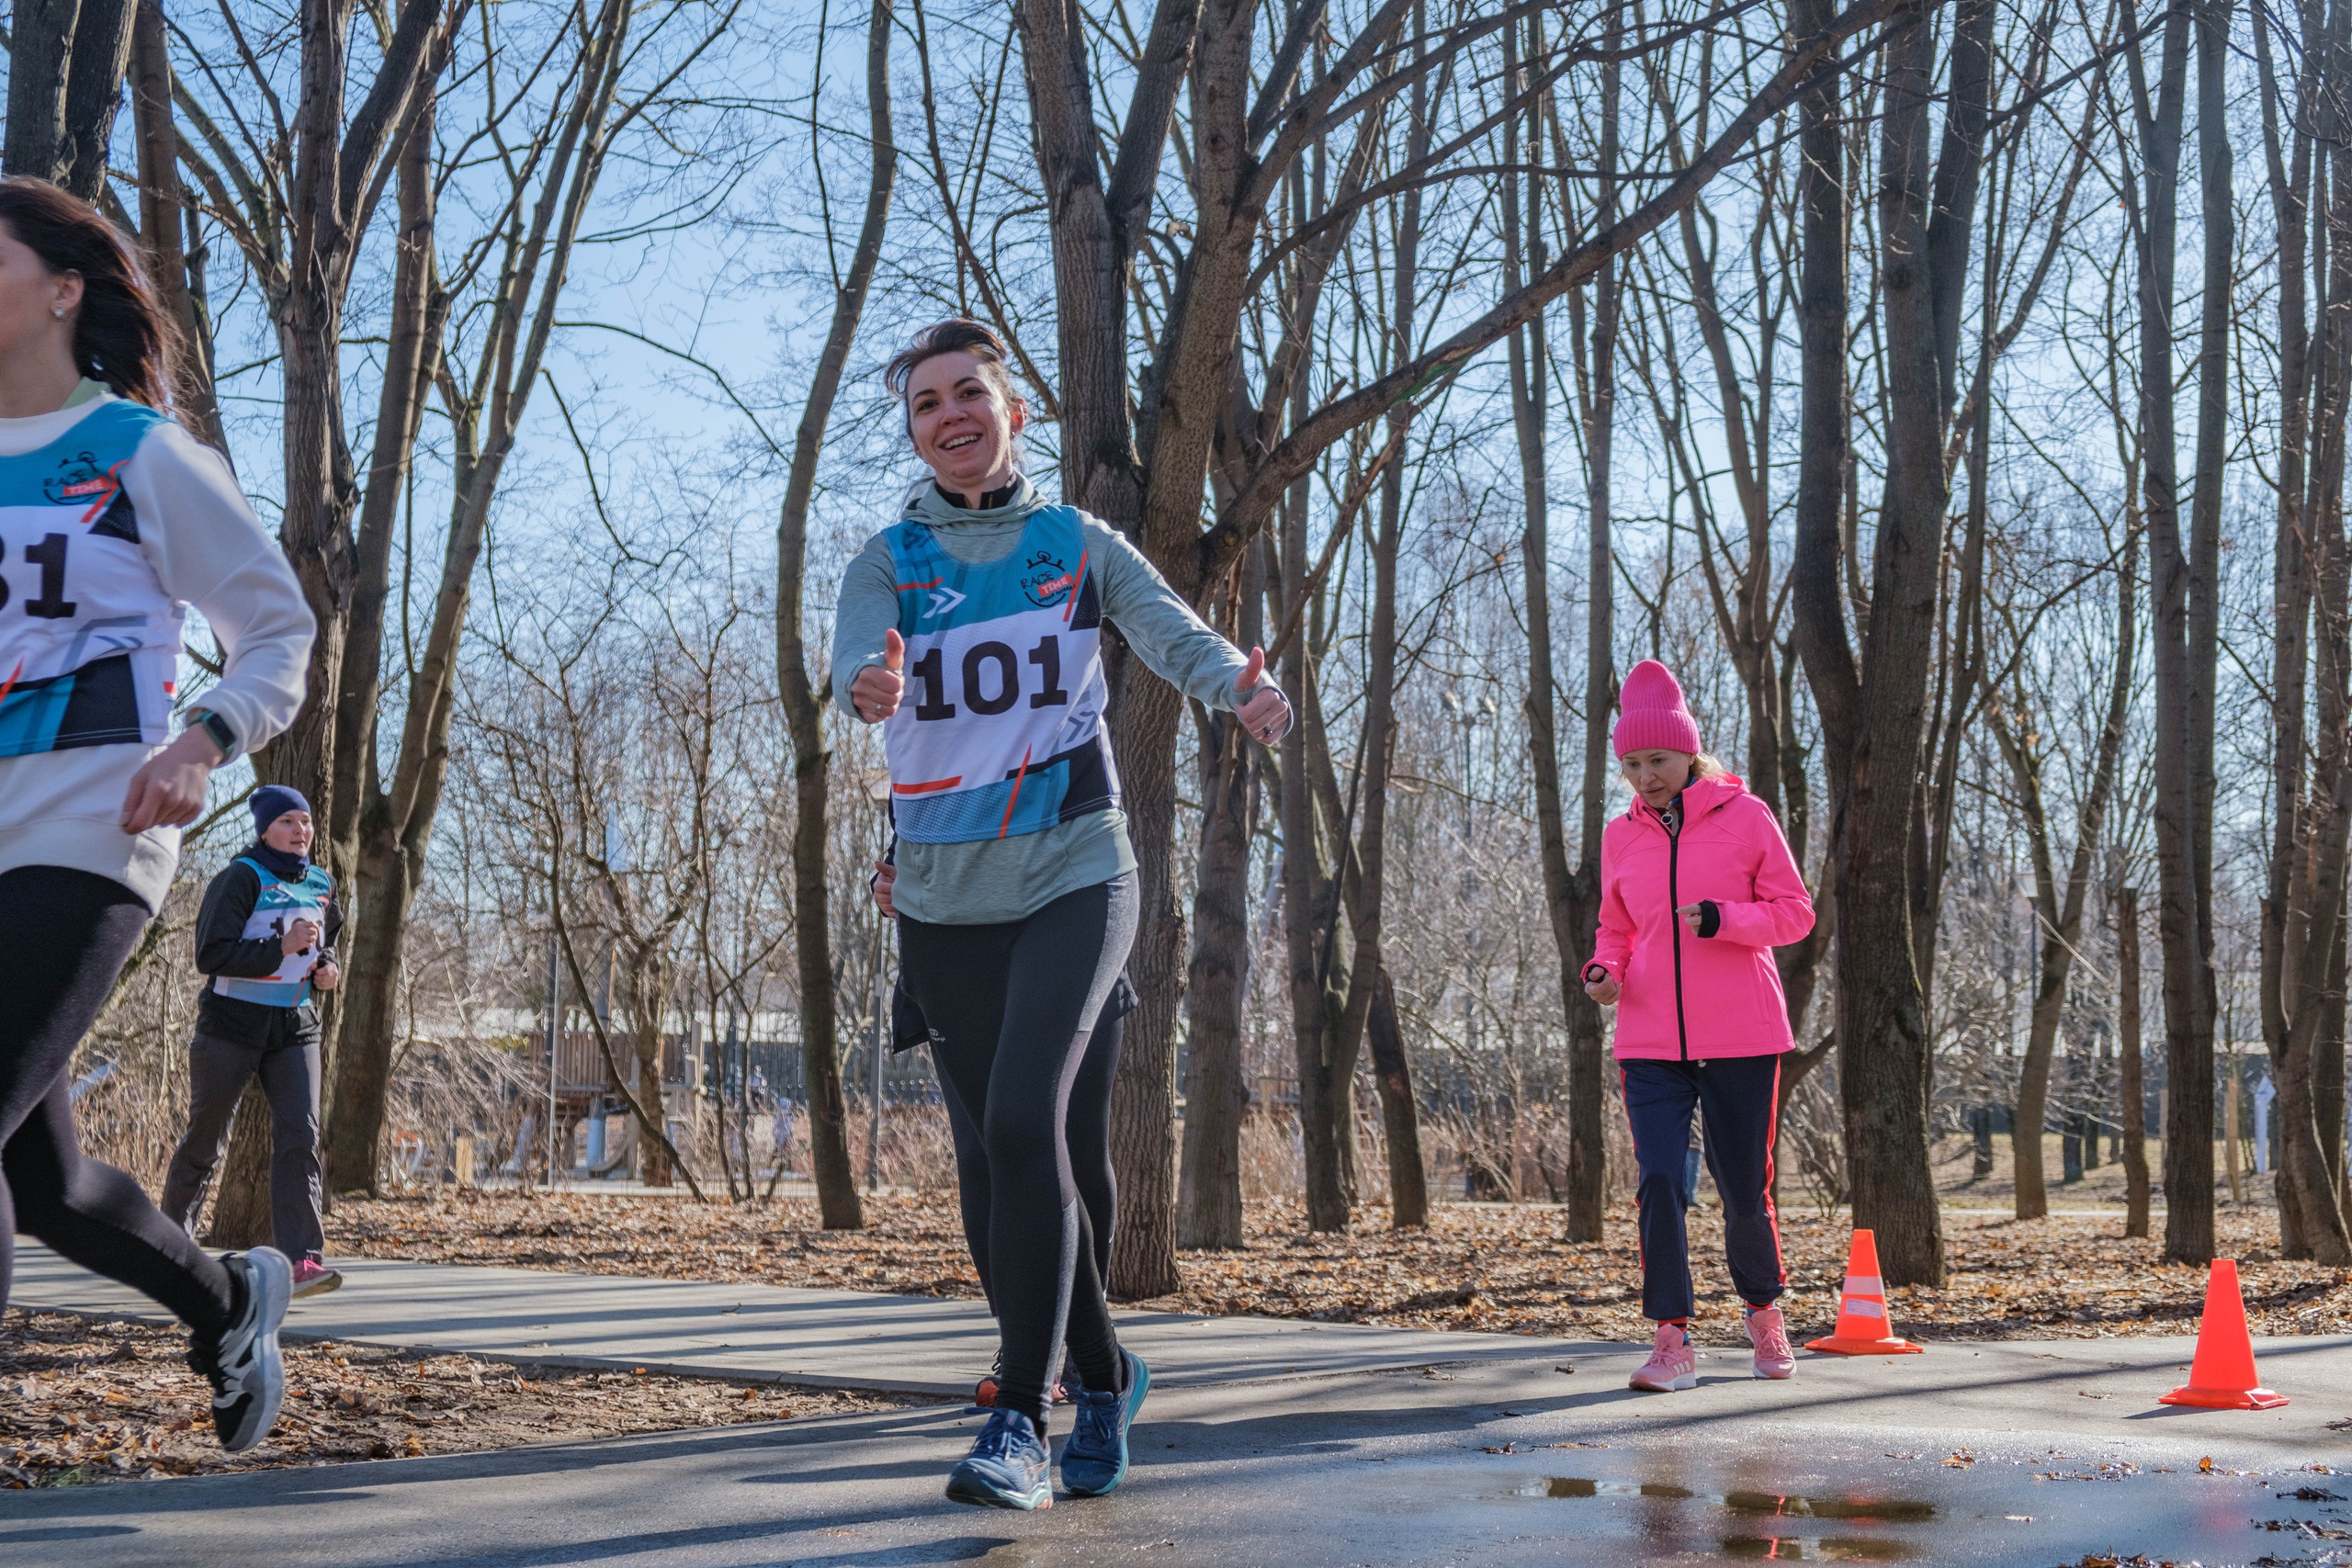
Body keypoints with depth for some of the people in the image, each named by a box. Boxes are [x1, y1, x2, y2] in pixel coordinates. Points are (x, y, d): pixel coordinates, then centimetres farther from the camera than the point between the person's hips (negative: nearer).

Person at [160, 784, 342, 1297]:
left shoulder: (321, 885, 10)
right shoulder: (243, 878, -10)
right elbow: (210, 954, -19)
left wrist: (325, 967, 7)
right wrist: (281, 948, -26)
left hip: (295, 1028, 4)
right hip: (233, 1023, -4)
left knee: (300, 1135, -12)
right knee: (206, 1138, 8)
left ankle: (302, 1258, -19)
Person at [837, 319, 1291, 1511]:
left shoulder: (1079, 545, 4)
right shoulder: (886, 562, 4)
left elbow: (1173, 635, -11)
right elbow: (856, 665, -15)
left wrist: (1241, 686, -34)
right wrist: (871, 689, -41)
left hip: (1072, 879, -3)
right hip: (943, 903, 3)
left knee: (1023, 1119, -22)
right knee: (1008, 1149, 9)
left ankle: (1019, 1425, -20)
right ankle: (1104, 1377, 30)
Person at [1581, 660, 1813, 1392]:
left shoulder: (1744, 815, -2)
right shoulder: (1621, 835, 8)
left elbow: (1794, 912, -1)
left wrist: (1722, 918, -19)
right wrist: (1604, 969, -4)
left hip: (1742, 1037, -2)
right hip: (1650, 1042, 2)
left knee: (1744, 1189, 5)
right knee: (1659, 1182, -11)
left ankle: (1763, 1309, 32)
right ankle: (1672, 1340, -5)